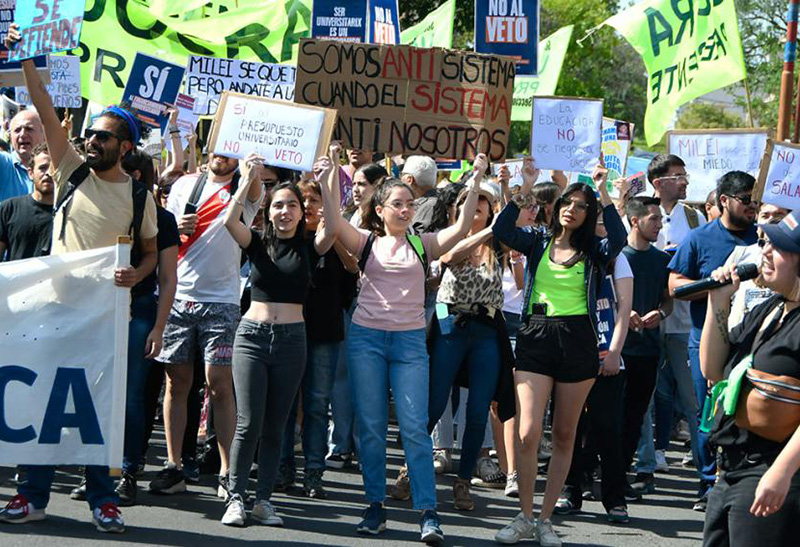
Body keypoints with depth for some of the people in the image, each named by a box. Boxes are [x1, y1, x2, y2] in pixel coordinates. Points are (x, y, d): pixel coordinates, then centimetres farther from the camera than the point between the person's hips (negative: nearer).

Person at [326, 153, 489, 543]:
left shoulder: (422, 244, 7)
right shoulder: (367, 243, 5)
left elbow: (461, 229, -5)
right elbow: (335, 222, -8)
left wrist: (475, 182, -11)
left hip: (410, 340, 0)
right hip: (366, 337, 0)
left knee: (415, 427, -6)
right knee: (370, 426, 4)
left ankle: (428, 512, -6)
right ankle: (375, 507, 13)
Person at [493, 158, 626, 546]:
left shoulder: (592, 250, 5)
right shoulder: (538, 243, 9)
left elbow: (618, 240, -16)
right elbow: (501, 230, -6)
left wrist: (603, 193, -15)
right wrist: (525, 188, -9)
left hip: (577, 340, 0)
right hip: (535, 338, 0)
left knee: (564, 435, 6)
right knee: (528, 433, -9)